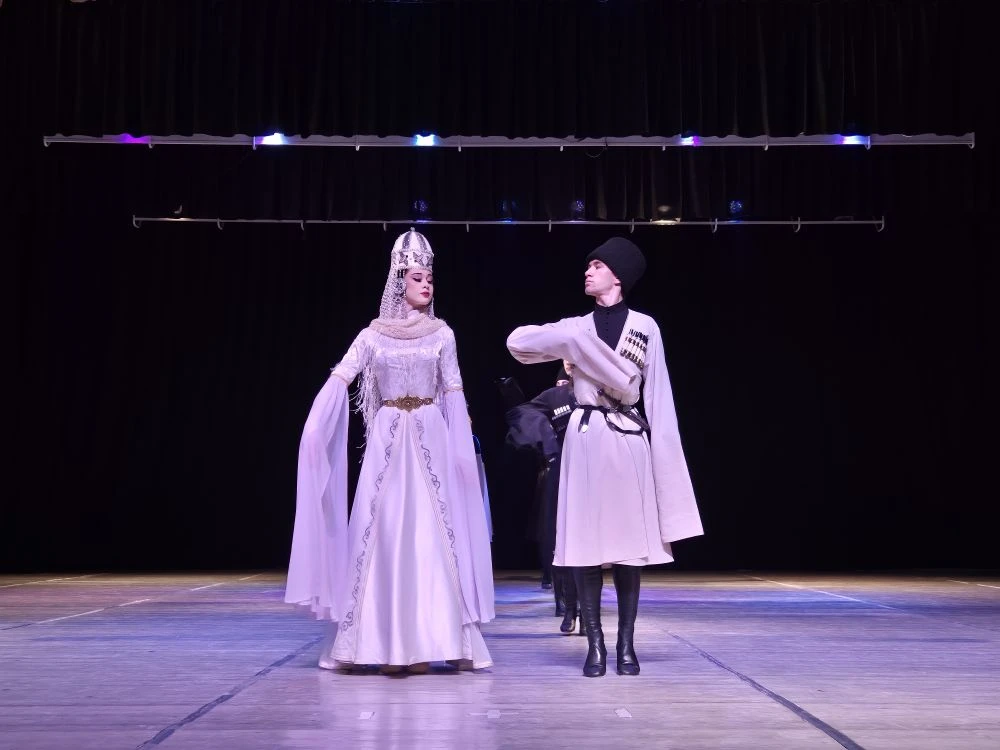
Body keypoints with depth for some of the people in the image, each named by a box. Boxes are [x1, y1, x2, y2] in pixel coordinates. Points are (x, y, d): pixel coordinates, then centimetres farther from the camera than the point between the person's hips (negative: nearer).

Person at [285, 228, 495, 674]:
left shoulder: (442, 334, 7)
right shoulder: (373, 334, 5)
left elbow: (453, 394, 6)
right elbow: (339, 379, -3)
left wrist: (462, 448, -1)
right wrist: (314, 428, -17)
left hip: (431, 440, 0)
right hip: (387, 440, 0)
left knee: (429, 533, -3)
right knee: (383, 533, -3)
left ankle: (423, 641, 1)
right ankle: (385, 643, 1)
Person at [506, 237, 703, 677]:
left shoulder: (644, 327, 1)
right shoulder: (577, 329, 8)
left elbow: (658, 397, 1)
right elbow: (517, 341, 6)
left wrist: (659, 449, -3)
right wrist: (567, 345, 5)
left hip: (628, 442, -1)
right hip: (586, 439, 2)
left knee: (628, 545, 2)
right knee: (586, 545, -2)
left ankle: (626, 645, 10)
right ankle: (595, 645, 4)